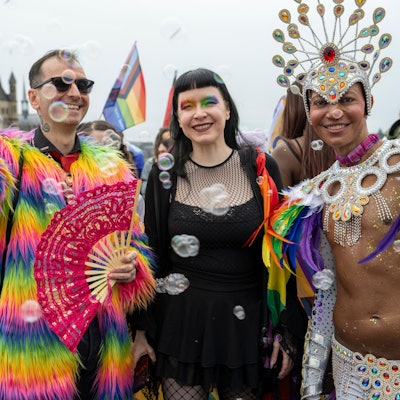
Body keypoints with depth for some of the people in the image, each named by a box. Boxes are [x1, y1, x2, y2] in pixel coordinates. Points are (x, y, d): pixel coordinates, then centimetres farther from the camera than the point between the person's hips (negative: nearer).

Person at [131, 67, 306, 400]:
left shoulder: (261, 169, -5)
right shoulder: (165, 175, -3)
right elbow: (151, 256, 4)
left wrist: (283, 329, -1)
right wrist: (142, 328, 3)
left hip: (247, 325, 0)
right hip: (180, 323, 0)